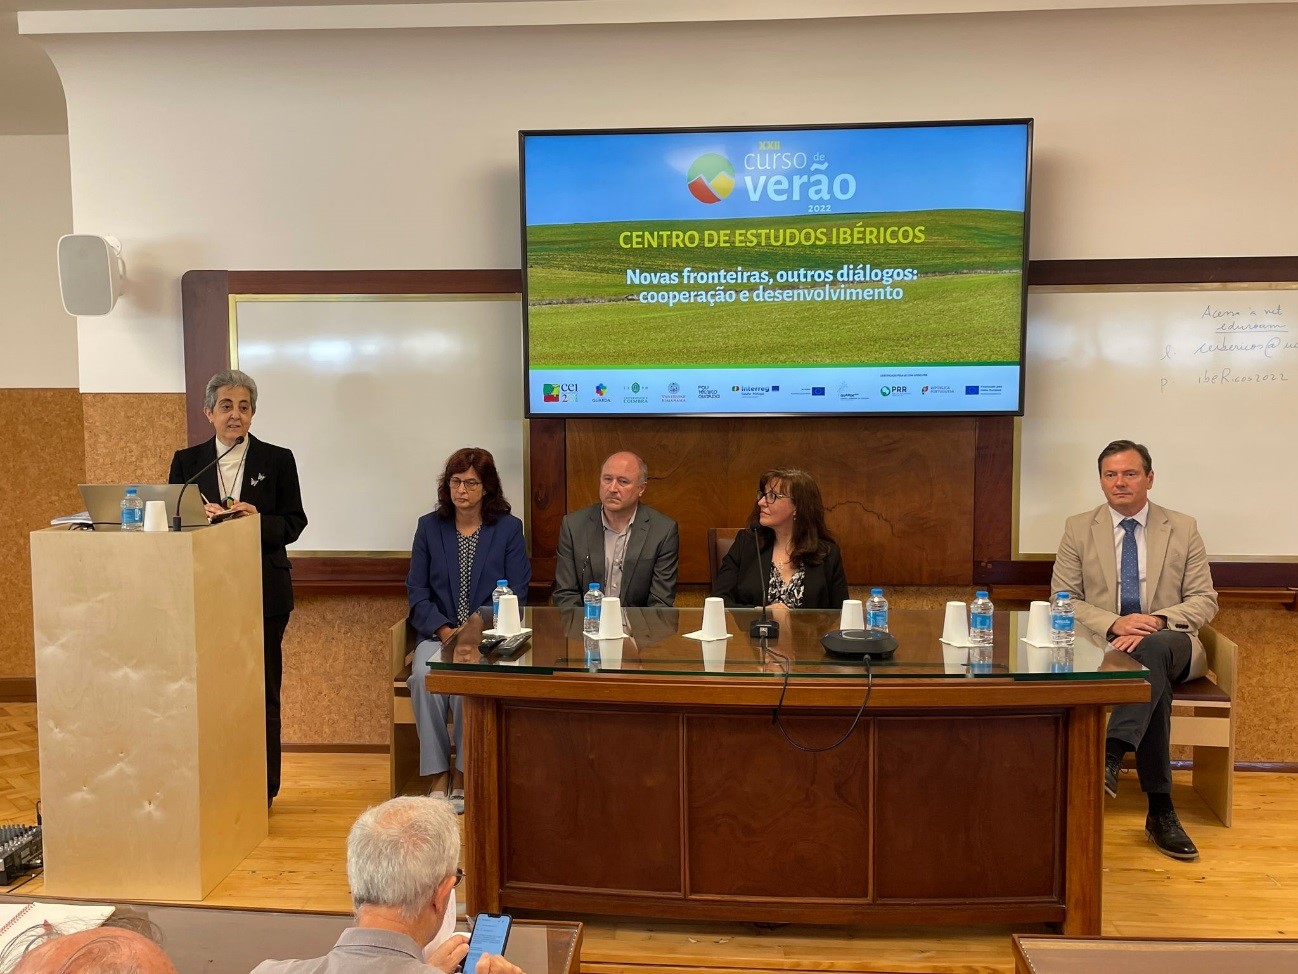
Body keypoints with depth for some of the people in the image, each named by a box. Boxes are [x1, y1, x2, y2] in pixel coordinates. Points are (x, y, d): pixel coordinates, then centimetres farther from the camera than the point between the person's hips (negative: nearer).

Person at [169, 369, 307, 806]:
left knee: (263, 690, 4)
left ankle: (262, 789, 15)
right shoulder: (187, 461, 8)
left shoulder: (278, 460, 3)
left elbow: (294, 523, 0)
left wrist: (259, 521, -19)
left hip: (263, 591, -1)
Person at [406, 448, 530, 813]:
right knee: (424, 676, -30)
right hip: (438, 635, 2)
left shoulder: (508, 528, 4)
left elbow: (516, 594, 0)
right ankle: (439, 777, -19)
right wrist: (443, 630, -11)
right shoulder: (429, 526, 10)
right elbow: (416, 590, 6)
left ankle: (462, 777, -18)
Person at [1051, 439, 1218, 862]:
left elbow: (1205, 600, 4)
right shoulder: (1079, 529, 7)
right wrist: (1114, 623, -16)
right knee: (1155, 682, -35)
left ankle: (1111, 755, -47)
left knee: (1152, 650, -39)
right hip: (1102, 645, 0)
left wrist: (1157, 622, -17)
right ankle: (1160, 809, -31)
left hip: (1170, 644, 1)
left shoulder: (1183, 529, 9)